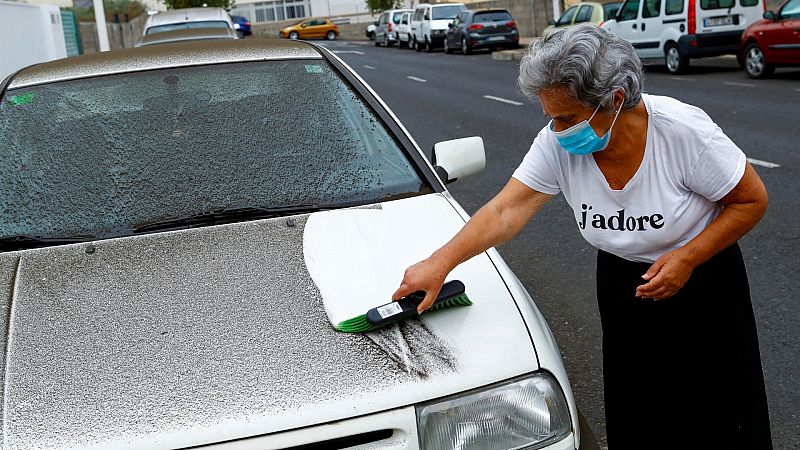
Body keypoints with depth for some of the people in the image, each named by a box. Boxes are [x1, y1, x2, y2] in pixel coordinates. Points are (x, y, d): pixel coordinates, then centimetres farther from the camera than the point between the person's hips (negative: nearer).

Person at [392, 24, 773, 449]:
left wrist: (688, 257, -24)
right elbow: (504, 211, -19)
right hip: (621, 284, 3)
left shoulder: (682, 130, -26)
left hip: (703, 281, -3)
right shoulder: (557, 144, -17)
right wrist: (439, 263, -28)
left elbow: (752, 200, -15)